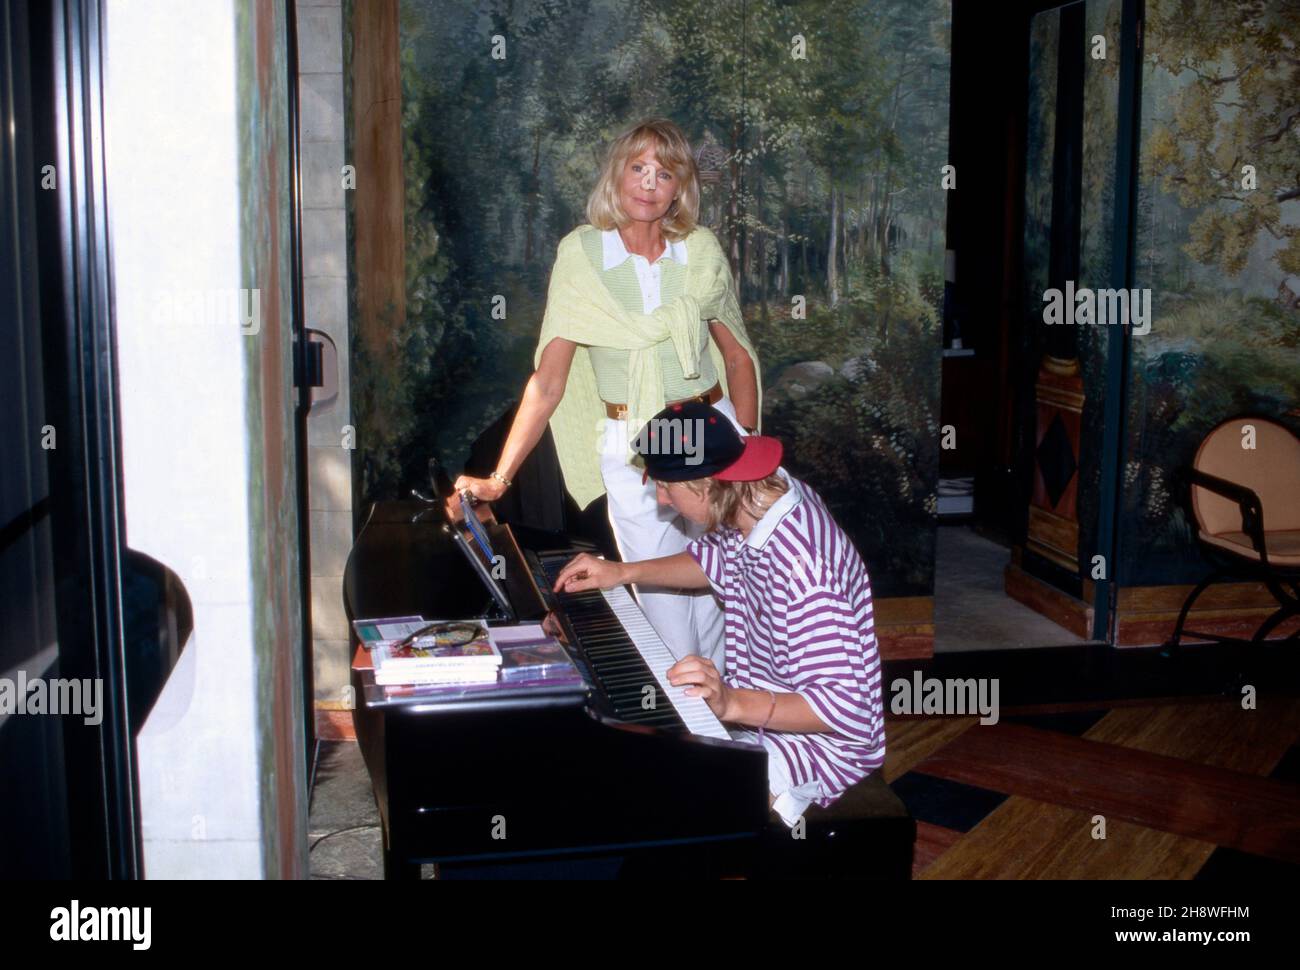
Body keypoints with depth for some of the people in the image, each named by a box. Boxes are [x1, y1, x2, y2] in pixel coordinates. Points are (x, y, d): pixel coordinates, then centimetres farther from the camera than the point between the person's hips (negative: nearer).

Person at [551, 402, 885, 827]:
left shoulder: (801, 566, -34)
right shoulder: (763, 495, -6)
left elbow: (847, 710, -32)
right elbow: (719, 560, 18)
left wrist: (734, 705, -41)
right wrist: (624, 572, 10)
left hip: (815, 740, -9)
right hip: (762, 700, 9)